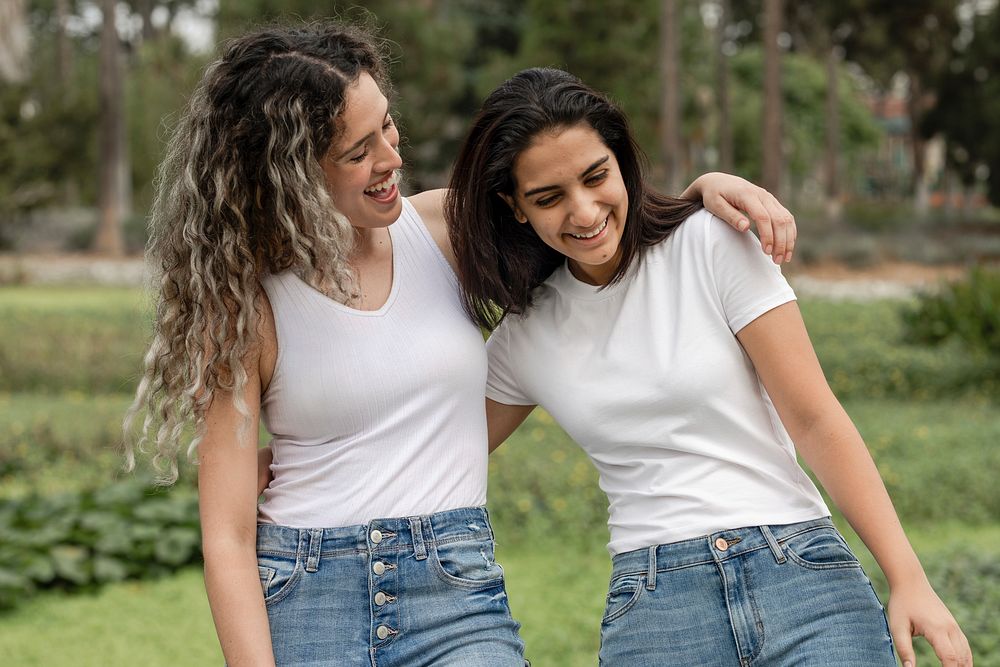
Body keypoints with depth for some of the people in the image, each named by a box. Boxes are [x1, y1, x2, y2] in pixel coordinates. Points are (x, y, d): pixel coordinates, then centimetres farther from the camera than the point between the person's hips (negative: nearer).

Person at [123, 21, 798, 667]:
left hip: (457, 598, 2)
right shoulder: (245, 304, -4)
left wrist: (705, 185, 0)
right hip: (298, 600, -2)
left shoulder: (444, 227, 4)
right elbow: (228, 537, -6)